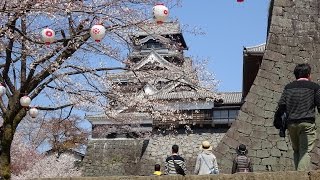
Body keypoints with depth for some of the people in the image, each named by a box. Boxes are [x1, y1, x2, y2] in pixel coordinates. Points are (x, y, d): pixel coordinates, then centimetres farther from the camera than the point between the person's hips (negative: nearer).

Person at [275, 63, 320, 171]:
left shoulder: (288, 87, 13)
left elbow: (281, 105, 6)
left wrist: (277, 119, 13)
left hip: (291, 123, 4)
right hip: (307, 122, -4)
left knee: (296, 150, 16)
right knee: (305, 151, -6)